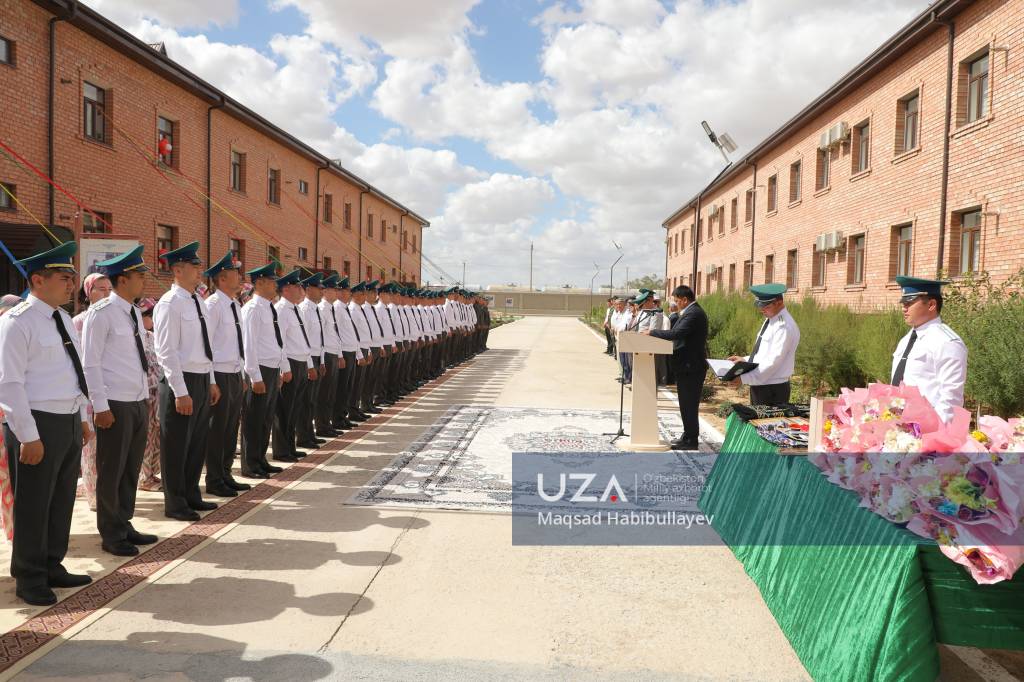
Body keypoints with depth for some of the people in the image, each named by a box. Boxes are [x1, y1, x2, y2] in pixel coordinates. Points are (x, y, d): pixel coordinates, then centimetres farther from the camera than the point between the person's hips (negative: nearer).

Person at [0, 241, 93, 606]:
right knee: (33, 506, 5)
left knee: (62, 501, 17)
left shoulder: (63, 319, 13)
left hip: (69, 422, 8)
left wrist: (82, 418, 17)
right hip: (38, 425, -8)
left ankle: (52, 567, 32)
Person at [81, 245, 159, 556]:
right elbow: (90, 363, -13)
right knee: (111, 471, 4)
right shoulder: (101, 313, -12)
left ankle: (124, 525, 28)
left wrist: (146, 398, 14)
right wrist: (100, 406, -15)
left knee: (131, 469, 15)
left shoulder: (133, 312, 12)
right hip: (115, 405, -7)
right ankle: (111, 535, 17)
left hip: (139, 402, 7)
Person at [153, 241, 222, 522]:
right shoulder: (169, 304, -13)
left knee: (197, 443, 17)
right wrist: (181, 392, -20)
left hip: (202, 380, 8)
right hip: (182, 381, -8)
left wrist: (211, 381, 15)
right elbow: (167, 352, -17)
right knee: (176, 446, 4)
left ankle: (191, 496, 31)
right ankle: (175, 504, 17)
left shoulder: (197, 303, 13)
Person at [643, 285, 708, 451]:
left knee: (689, 404, -3)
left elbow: (676, 333, -28)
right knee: (687, 403, 17)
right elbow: (678, 334, 16)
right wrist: (655, 333, 9)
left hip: (690, 367, -11)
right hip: (688, 365, 11)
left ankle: (691, 440, 4)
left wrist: (652, 332, -18)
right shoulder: (693, 311, 15)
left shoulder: (693, 314, -18)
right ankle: (688, 436, 26)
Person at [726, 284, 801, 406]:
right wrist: (745, 360, 8)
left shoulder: (784, 326, -17)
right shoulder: (769, 320, 13)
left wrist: (744, 379, -24)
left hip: (772, 390, -9)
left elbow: (773, 361, -22)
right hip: (758, 387, 9)